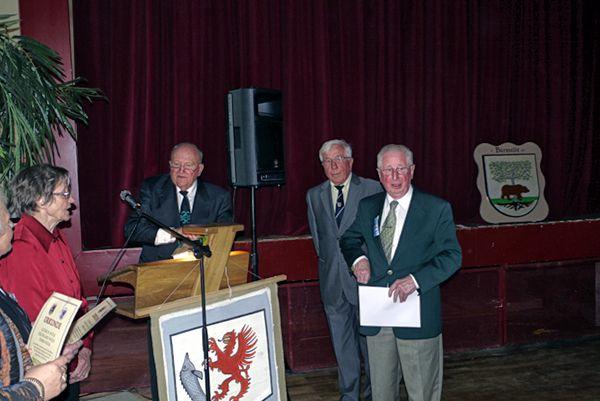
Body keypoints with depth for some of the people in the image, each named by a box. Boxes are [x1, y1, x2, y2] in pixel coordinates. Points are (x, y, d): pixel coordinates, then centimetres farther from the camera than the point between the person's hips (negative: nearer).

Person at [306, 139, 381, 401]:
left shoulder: (372, 189, -2)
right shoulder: (314, 195, 9)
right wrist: (326, 260, 9)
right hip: (332, 280, 3)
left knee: (369, 340, 6)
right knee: (342, 343, 12)